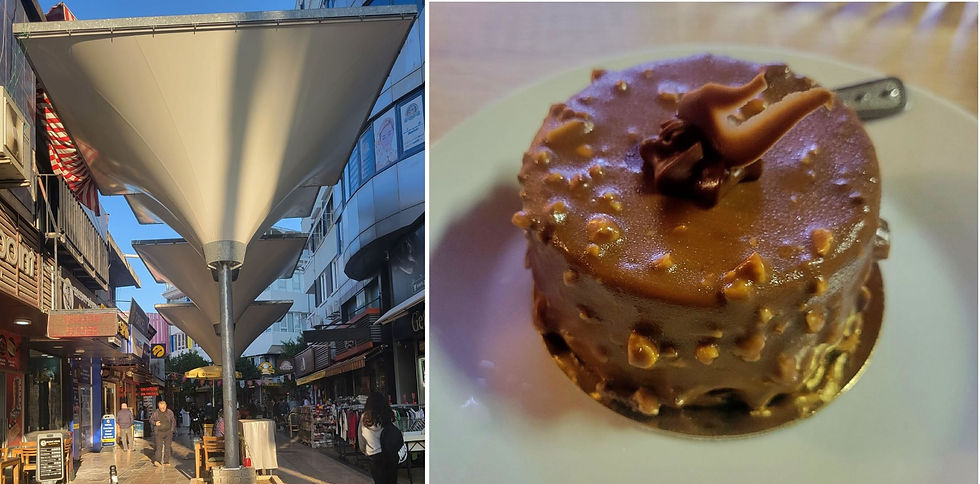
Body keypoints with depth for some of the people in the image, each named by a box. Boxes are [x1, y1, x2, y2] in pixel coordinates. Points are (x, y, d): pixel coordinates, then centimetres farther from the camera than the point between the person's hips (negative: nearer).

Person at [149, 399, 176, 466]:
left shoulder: (170, 412, 4)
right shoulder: (155, 413, 1)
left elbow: (173, 421, 12)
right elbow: (151, 420, 10)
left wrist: (172, 429, 3)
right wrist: (155, 423, -10)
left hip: (168, 432, 2)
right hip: (159, 432, -2)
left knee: (167, 446, 3)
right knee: (159, 446, -12)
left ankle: (166, 461, 9)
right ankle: (158, 461, -18)